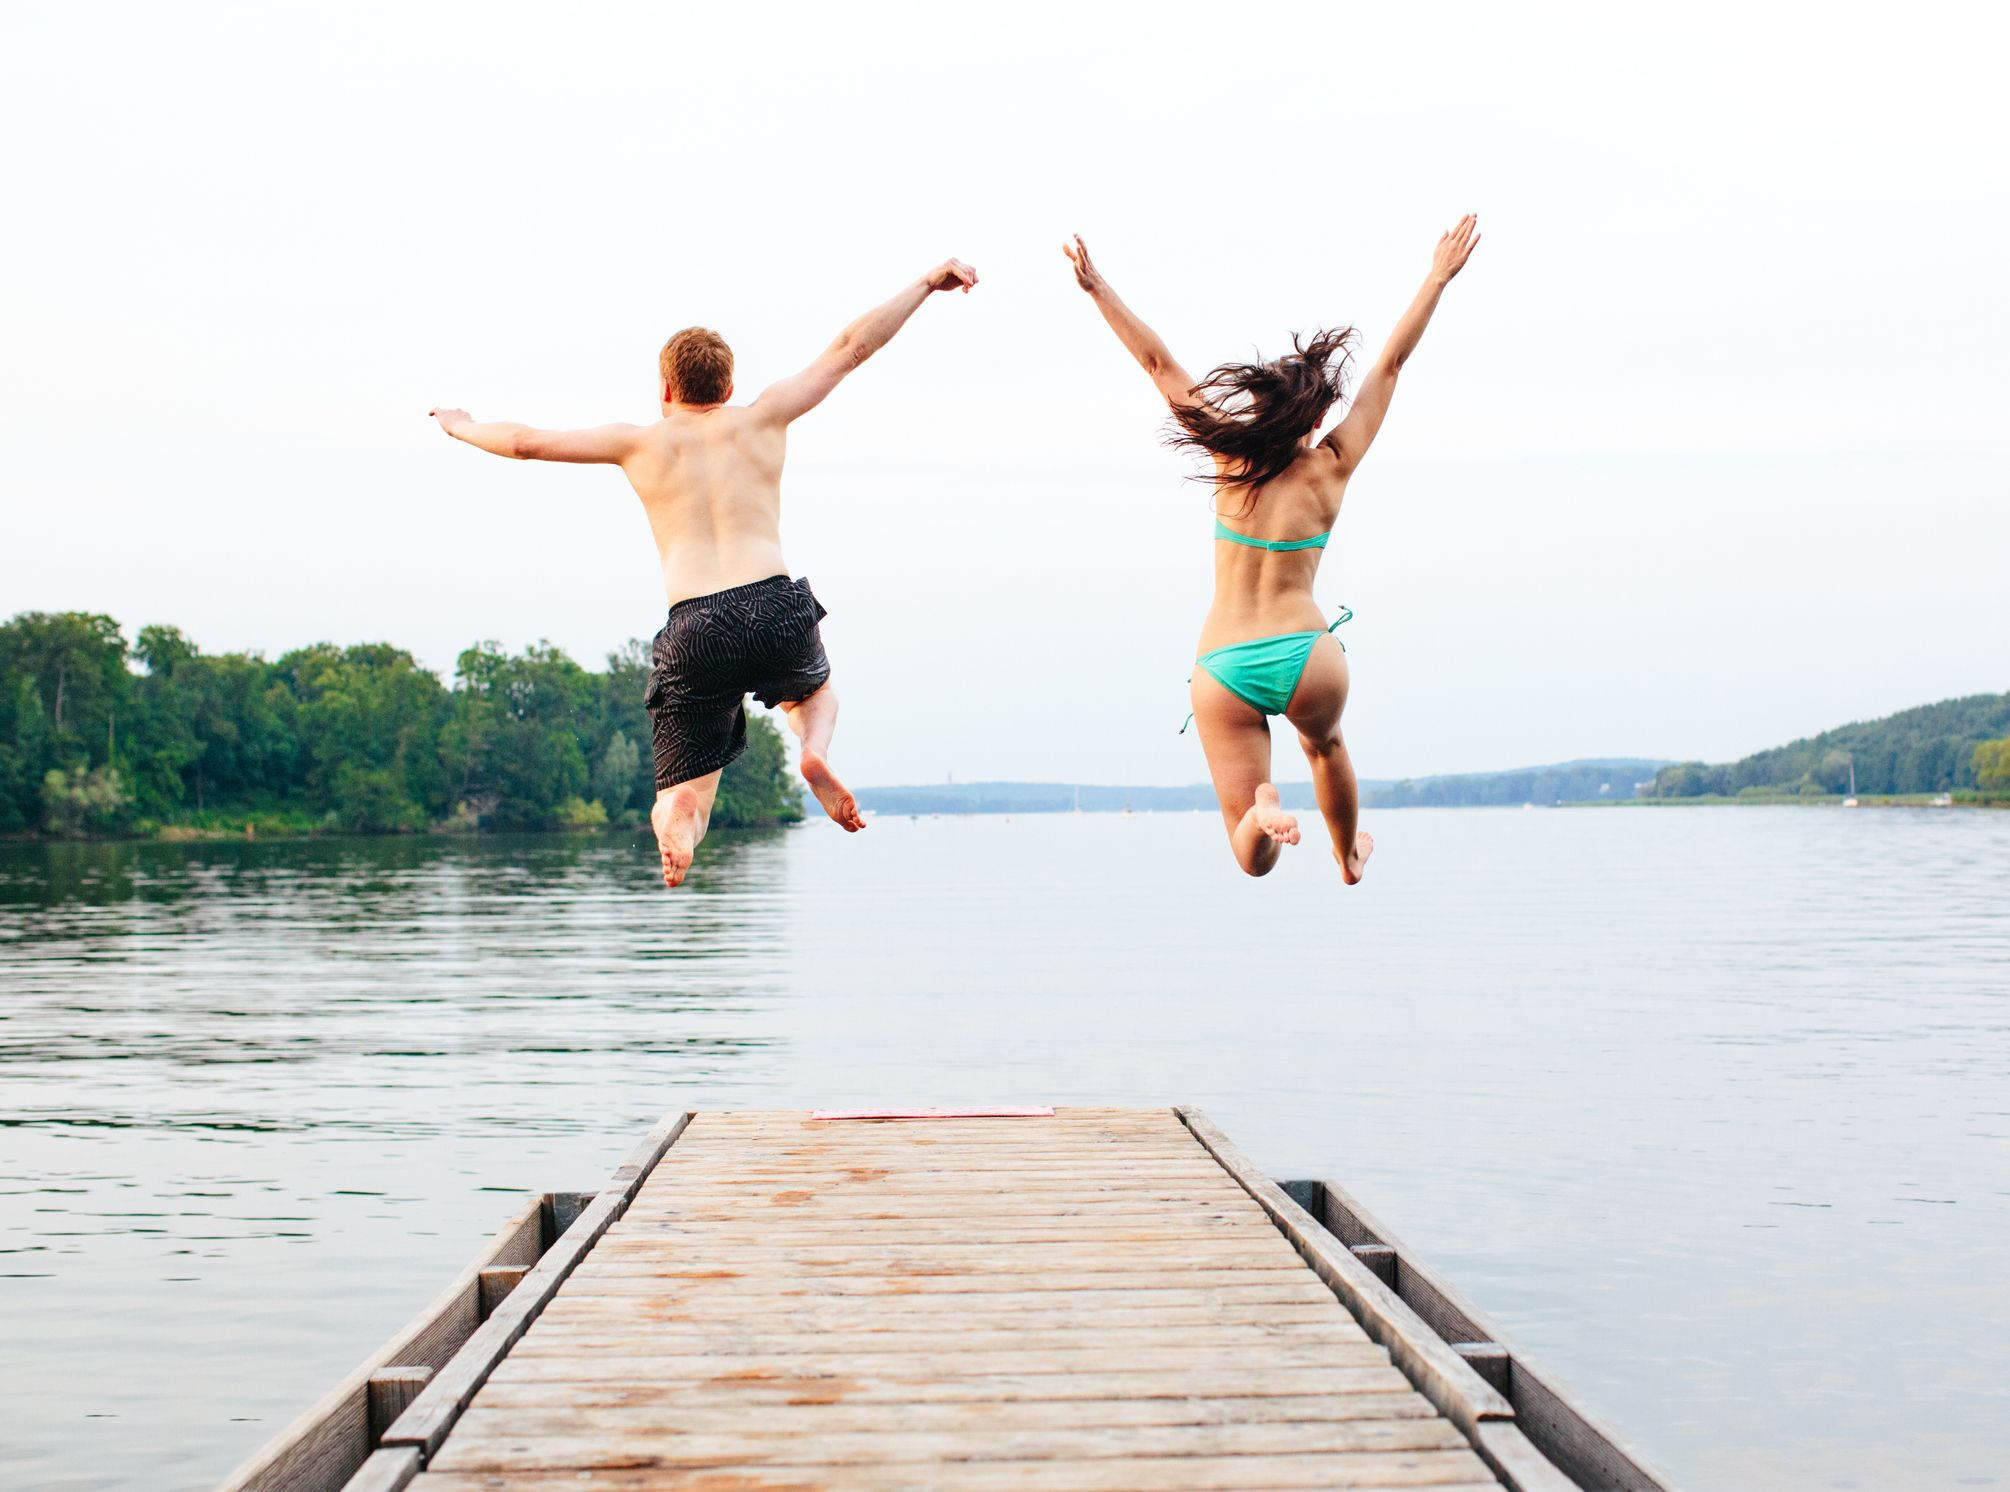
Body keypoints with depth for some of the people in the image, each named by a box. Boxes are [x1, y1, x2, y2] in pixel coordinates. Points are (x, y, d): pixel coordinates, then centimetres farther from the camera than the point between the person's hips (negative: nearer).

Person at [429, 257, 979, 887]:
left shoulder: (641, 442, 16)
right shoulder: (761, 418, 16)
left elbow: (527, 443, 21)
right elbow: (851, 347, 19)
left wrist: (463, 426, 41)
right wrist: (927, 282, 26)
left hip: (695, 630, -1)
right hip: (778, 608, 1)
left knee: (681, 795, 10)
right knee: (813, 690, 36)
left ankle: (678, 824, -30)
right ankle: (814, 750, -1)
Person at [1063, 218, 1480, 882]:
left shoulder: (1231, 456, 0)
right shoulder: (1331, 468, -1)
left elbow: (1159, 363, 3)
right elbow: (1390, 364, 6)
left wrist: (1097, 288, 8)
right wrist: (1437, 279, 13)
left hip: (1222, 666, 0)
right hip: (1305, 655, 0)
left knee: (1253, 859, 2)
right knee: (1325, 745, 39)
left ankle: (1262, 810, -30)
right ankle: (1349, 857, 54)